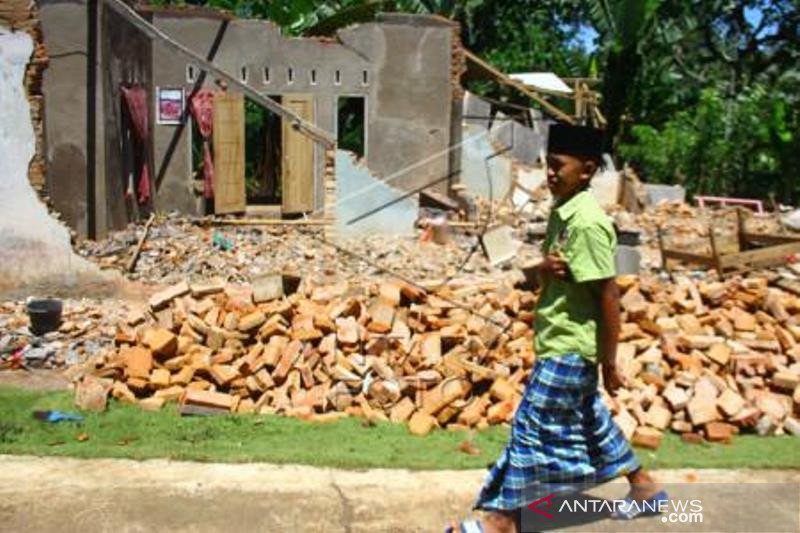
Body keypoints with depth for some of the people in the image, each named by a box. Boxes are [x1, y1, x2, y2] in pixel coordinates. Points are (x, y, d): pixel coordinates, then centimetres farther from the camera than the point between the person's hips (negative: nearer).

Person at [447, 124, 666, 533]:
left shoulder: (586, 223, -21)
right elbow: (537, 276, 13)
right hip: (563, 343, 10)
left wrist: (609, 364, -16)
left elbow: (608, 297, -21)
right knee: (590, 420, 21)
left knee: (531, 427, -1)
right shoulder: (561, 212, 7)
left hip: (571, 347, -9)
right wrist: (540, 270, -12)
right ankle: (645, 487, 38)